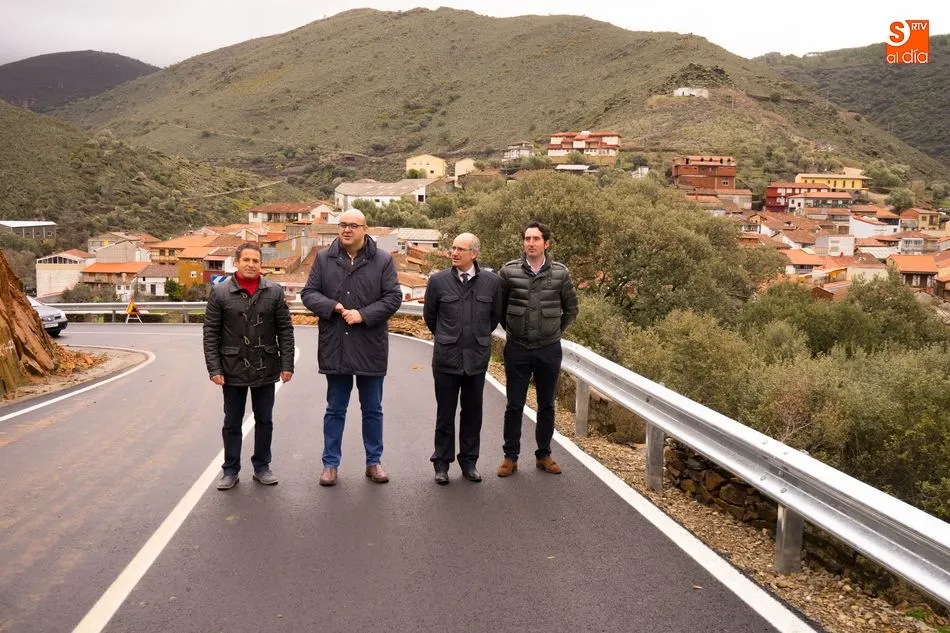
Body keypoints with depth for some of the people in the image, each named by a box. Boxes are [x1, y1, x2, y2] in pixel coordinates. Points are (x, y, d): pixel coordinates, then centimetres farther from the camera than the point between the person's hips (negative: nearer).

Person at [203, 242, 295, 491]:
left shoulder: (274, 292, 0)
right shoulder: (220, 293, -3)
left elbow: (285, 330, 1)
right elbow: (210, 333, -3)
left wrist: (287, 364, -5)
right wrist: (214, 368, -9)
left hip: (266, 369, 1)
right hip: (233, 370, -1)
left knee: (264, 421, 12)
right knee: (232, 423, 11)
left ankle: (262, 467, 26)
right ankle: (230, 470, 23)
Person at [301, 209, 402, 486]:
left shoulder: (383, 260, -2)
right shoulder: (324, 258, 3)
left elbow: (393, 297, -5)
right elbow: (308, 293, 2)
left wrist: (363, 314, -16)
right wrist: (334, 307, -15)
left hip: (371, 348, 0)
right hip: (335, 347, 1)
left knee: (373, 410, 12)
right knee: (335, 410, 11)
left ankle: (374, 461, 25)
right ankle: (330, 463, 21)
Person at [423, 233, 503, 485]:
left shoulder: (492, 282, -1)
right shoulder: (438, 281, -3)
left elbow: (496, 316, 13)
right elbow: (429, 316, 11)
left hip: (477, 357, 1)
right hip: (446, 357, -1)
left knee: (473, 413, 10)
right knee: (445, 413, 7)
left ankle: (469, 461, 23)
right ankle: (442, 463, 19)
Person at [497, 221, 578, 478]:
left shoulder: (560, 273, -3)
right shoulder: (509, 271, -5)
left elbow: (571, 308, 9)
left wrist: (556, 331, 8)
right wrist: (511, 329, 8)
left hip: (549, 350, 1)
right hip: (517, 350, -1)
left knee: (546, 406, 11)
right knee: (514, 405, 6)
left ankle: (544, 455, 24)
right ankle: (511, 457, 17)